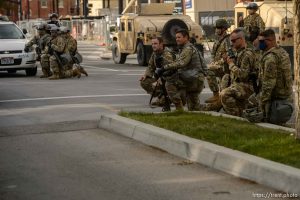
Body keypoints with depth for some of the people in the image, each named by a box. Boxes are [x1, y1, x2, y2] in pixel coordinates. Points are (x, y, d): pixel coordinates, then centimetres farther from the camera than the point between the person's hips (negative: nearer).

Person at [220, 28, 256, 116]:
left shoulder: (247, 54, -13)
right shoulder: (239, 53, 18)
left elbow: (243, 74, -22)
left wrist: (231, 64, -13)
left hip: (245, 86, -11)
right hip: (237, 85, 11)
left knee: (224, 94, -30)